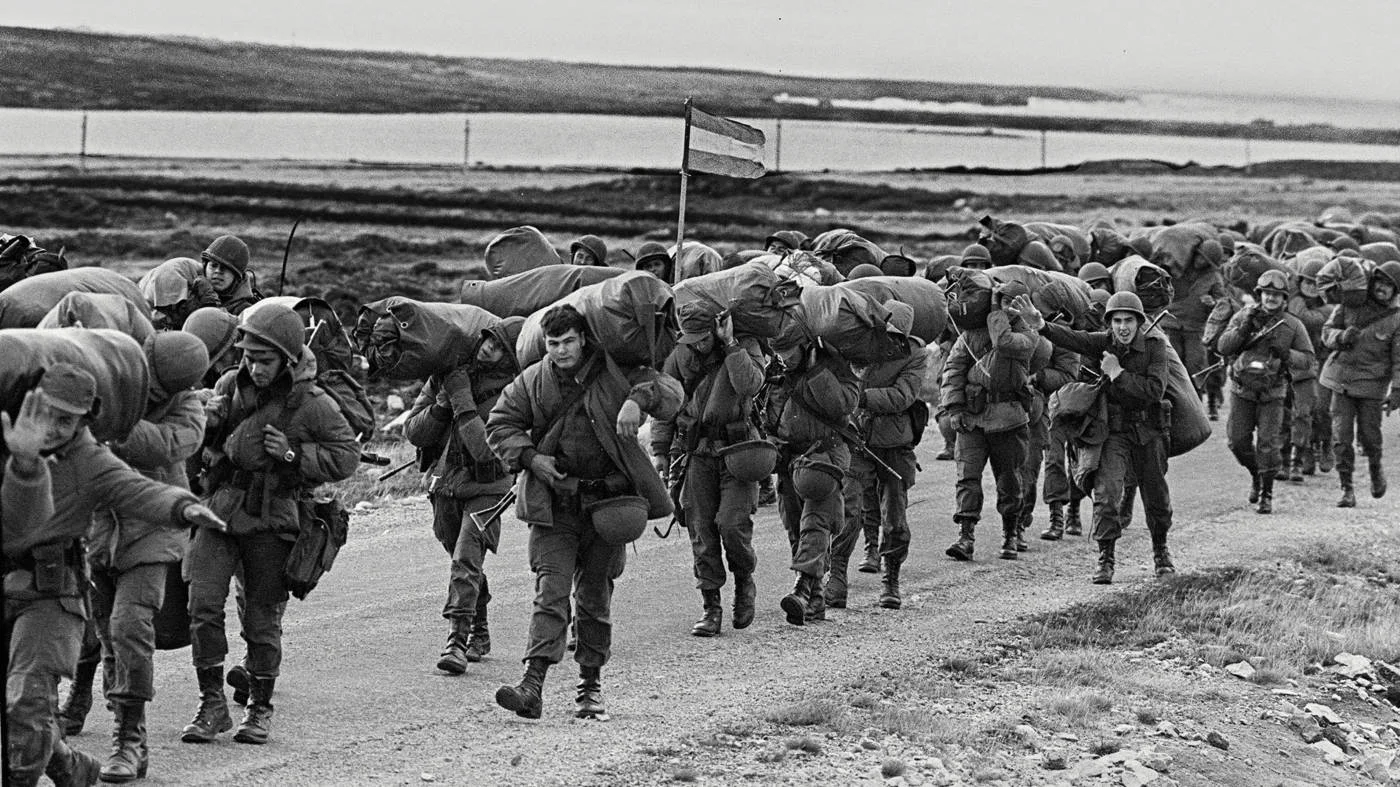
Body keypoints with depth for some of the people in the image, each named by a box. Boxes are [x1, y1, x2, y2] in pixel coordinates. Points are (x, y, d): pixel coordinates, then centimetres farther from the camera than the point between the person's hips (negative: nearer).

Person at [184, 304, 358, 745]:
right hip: (219, 509, 3)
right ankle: (212, 705, 4)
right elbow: (198, 437, 17)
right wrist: (208, 421, -7)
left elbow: (347, 456, -5)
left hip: (270, 522, -3)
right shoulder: (231, 385, 2)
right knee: (203, 605, -8)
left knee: (262, 619, 6)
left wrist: (293, 455, -18)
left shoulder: (312, 405, -9)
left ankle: (260, 709, 22)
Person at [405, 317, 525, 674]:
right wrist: (441, 406, -20)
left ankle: (457, 640, -23)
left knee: (466, 561, -20)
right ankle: (479, 633, 32)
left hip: (486, 487, -5)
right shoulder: (447, 374, -2)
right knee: (465, 563, 16)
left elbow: (486, 448, -28)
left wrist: (461, 399, -28)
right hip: (444, 484, 5)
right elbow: (413, 432, -1)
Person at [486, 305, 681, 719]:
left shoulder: (614, 372, 1)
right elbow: (499, 425, 11)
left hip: (606, 501, 0)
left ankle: (591, 685, 17)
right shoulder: (531, 382, 4)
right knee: (551, 591, -11)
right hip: (554, 502, 0)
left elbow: (671, 391, -1)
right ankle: (532, 686, -19)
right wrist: (529, 456, -6)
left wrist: (639, 398, -22)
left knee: (596, 595, 7)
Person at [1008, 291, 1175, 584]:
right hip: (1115, 430, 0)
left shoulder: (1155, 345, -13)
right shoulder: (1104, 343, -7)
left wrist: (1117, 373, -23)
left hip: (1149, 430, 0)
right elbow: (1072, 338, -25)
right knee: (1106, 491, -15)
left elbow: (1155, 390, -23)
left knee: (1156, 495, 13)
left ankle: (1161, 551, 36)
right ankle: (1105, 558, -9)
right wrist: (1040, 325, -43)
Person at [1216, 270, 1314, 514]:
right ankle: (1256, 475, 30)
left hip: (1272, 393, -2)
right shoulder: (1243, 317, 0)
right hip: (1242, 390, 2)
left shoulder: (1292, 326, -3)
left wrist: (1285, 354, -20)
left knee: (1268, 444, -8)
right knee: (1238, 441, 2)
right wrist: (1244, 327, -20)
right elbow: (1223, 347, -7)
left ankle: (1267, 495, 3)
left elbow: (1307, 359, -2)